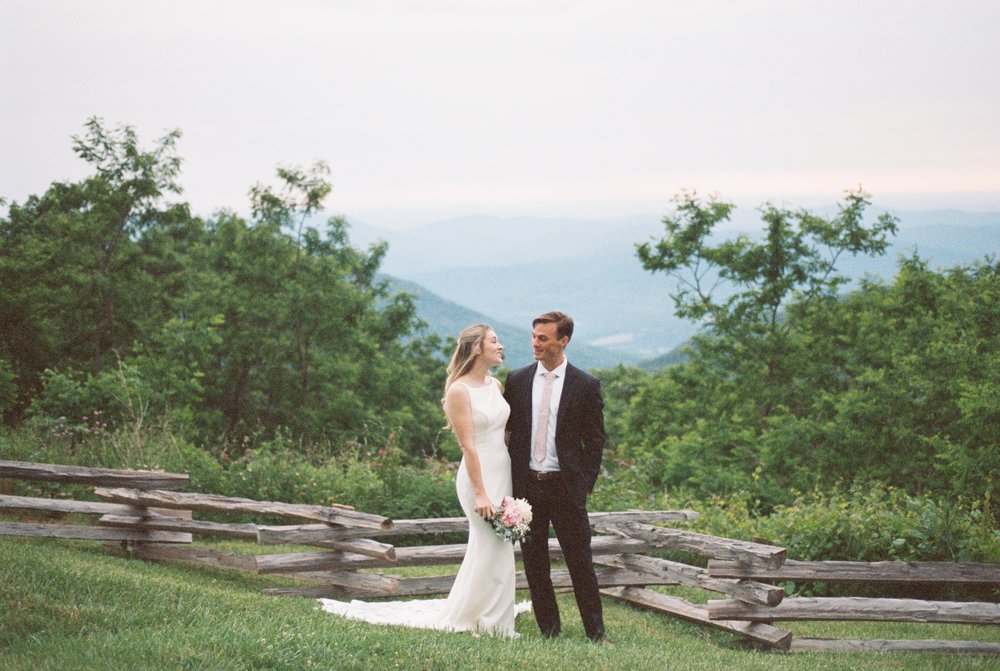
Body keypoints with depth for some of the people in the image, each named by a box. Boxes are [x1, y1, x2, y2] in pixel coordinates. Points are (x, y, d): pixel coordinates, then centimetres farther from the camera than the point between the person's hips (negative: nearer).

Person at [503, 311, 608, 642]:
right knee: (534, 562, 8)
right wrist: (511, 479, 4)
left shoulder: (586, 385, -2)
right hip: (526, 486, 3)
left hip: (566, 487, -3)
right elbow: (508, 430, 10)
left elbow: (595, 440, 2)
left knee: (580, 561, 1)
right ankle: (549, 630, 18)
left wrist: (586, 484, -5)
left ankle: (596, 631, 10)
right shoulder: (517, 380, 5)